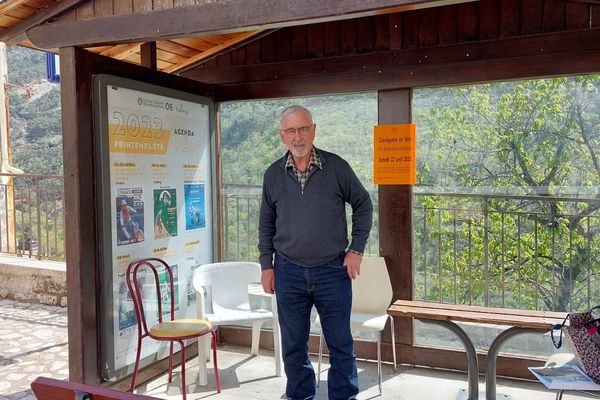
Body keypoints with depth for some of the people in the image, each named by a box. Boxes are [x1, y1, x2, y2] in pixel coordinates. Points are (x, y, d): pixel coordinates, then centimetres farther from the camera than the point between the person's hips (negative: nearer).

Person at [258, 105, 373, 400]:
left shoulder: (336, 167, -5)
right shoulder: (273, 174, 2)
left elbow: (363, 205, 5)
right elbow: (266, 224, 10)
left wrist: (356, 249, 0)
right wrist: (267, 266, 6)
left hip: (333, 270, -2)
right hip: (288, 271, 2)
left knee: (341, 344, 9)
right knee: (293, 346, 13)